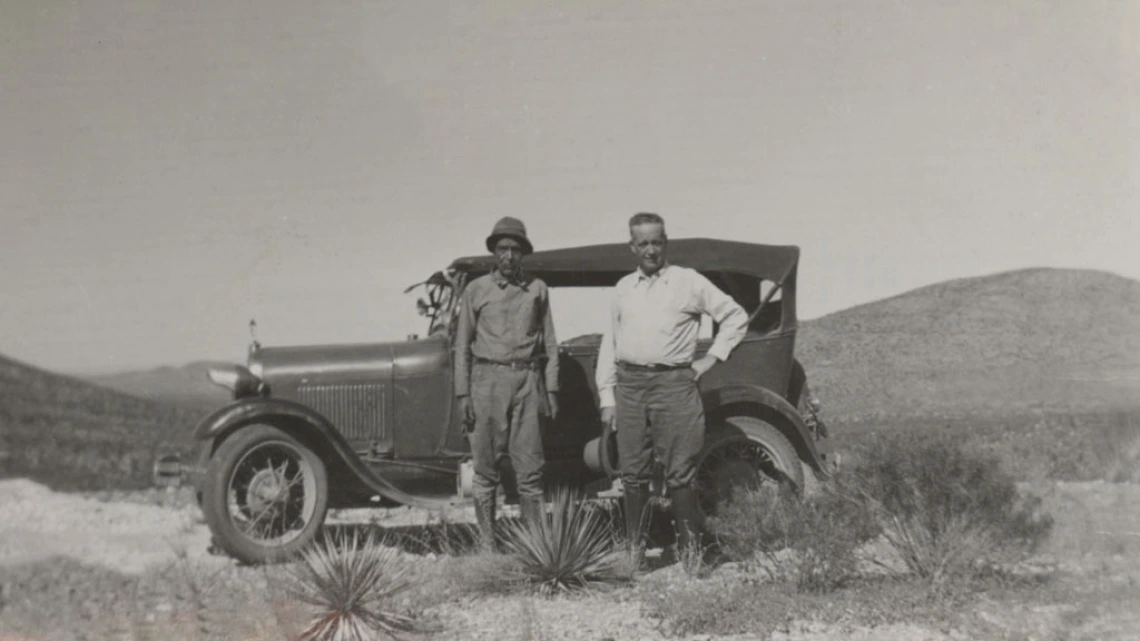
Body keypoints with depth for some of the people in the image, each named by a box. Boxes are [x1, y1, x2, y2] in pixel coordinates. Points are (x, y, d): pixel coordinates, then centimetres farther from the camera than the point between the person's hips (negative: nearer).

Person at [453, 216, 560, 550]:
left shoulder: (537, 289, 9)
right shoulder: (476, 290, 6)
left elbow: (549, 343, 11)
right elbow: (463, 345, 7)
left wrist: (551, 388, 4)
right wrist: (462, 394, 1)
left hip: (527, 379, 1)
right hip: (487, 378, 0)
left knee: (530, 467, -2)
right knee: (486, 468, 3)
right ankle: (487, 543, 9)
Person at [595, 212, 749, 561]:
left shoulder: (689, 281, 3)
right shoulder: (623, 287, 14)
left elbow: (735, 316, 8)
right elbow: (609, 343, 15)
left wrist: (713, 357, 2)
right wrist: (607, 396, 9)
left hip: (674, 384, -4)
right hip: (630, 385, 4)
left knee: (679, 473, -4)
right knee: (632, 473, 7)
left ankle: (690, 547, 3)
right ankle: (633, 546, 14)